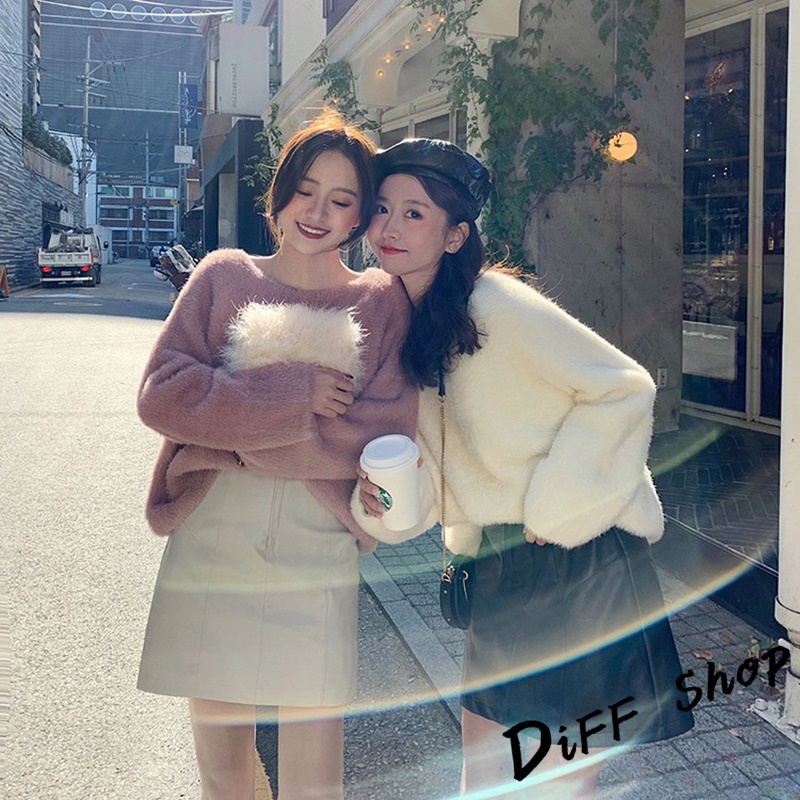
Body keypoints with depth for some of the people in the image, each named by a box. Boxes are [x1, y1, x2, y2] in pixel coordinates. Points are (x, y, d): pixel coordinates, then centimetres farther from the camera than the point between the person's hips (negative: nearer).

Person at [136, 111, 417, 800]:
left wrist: (235, 428, -12)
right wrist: (294, 393, -13)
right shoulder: (224, 276, 6)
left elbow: (385, 434, -10)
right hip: (208, 555, 2)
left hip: (317, 566, -1)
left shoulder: (382, 301, 3)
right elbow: (161, 393, -6)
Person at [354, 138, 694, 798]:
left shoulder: (499, 306, -18)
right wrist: (379, 501, -15)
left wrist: (552, 509, -17)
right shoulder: (402, 329, 6)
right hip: (497, 579, 7)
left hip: (580, 564, -7)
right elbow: (433, 482, 7)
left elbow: (625, 388, -18)